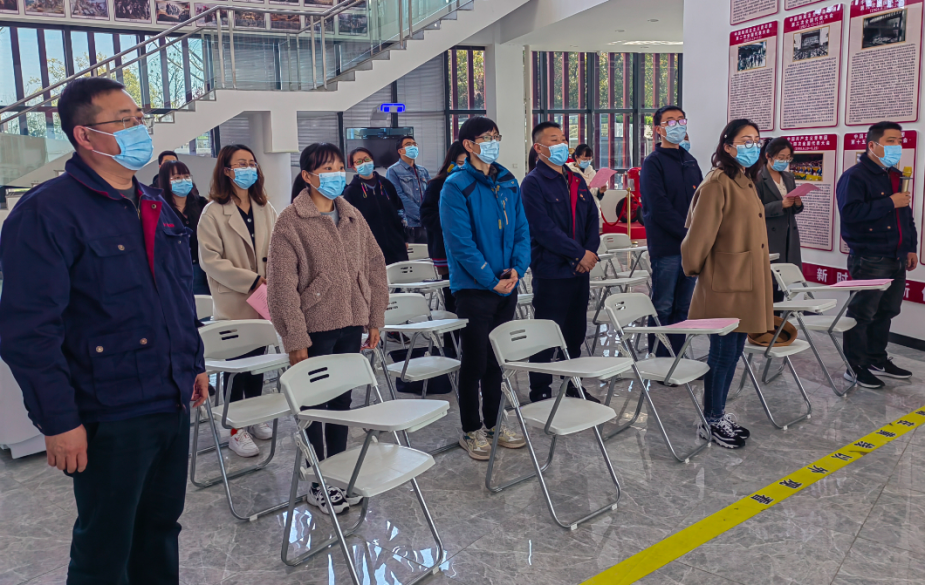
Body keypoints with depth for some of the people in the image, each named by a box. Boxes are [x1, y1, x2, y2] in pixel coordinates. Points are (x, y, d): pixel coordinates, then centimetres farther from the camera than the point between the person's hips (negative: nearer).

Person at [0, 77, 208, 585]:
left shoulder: (155, 207, 11)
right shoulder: (46, 212, -14)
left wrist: (194, 364, 20)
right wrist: (59, 420, -18)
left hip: (173, 403, 7)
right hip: (110, 417, -7)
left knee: (161, 528, 21)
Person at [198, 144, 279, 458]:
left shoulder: (265, 209, 9)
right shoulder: (214, 212, -7)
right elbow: (210, 260, -12)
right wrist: (250, 280, -16)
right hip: (233, 305, -5)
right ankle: (236, 429, 14)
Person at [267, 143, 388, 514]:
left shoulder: (352, 217, 9)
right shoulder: (291, 221, -9)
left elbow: (374, 267, 13)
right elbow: (283, 284, -12)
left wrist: (375, 318, 8)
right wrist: (295, 338, -15)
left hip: (350, 322, 5)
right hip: (316, 327, -5)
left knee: (342, 399, 13)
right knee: (318, 403, 3)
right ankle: (319, 485, 17)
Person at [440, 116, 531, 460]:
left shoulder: (508, 183, 9)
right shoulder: (456, 186, -10)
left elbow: (521, 229, 9)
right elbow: (461, 243, -16)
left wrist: (517, 267, -7)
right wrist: (492, 280, -16)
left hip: (507, 286, 6)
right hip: (473, 287, -6)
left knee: (496, 358, 15)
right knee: (475, 361, 3)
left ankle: (493, 424, 28)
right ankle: (471, 431, 17)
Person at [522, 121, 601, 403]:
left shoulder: (576, 180, 14)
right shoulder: (532, 183, -9)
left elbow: (592, 218, 13)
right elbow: (544, 228, -18)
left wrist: (590, 250, -4)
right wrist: (578, 253, -16)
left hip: (580, 269, 7)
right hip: (550, 271, -7)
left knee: (576, 332, 16)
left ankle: (574, 386, 29)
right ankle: (540, 393, 11)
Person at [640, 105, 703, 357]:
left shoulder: (690, 161, 16)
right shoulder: (653, 162, -6)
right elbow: (659, 208, -14)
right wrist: (689, 233, -14)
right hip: (666, 247, -7)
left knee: (683, 307, 11)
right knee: (663, 308, -1)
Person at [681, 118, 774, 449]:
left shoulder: (745, 183, 14)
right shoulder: (717, 184, -16)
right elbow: (700, 234, -16)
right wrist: (695, 269, -2)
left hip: (746, 283, 9)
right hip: (725, 285, -9)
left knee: (733, 353, 14)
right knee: (723, 354, 0)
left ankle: (719, 414, 27)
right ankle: (710, 422, 13)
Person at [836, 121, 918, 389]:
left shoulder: (895, 176, 16)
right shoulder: (855, 176, -12)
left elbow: (906, 215, 24)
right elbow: (850, 212, -25)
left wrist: (911, 247, 19)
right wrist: (890, 203, -21)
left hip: (896, 259, 9)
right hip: (870, 260, -9)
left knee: (885, 312, 16)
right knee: (862, 314, -3)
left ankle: (878, 360, 28)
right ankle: (855, 367, 6)